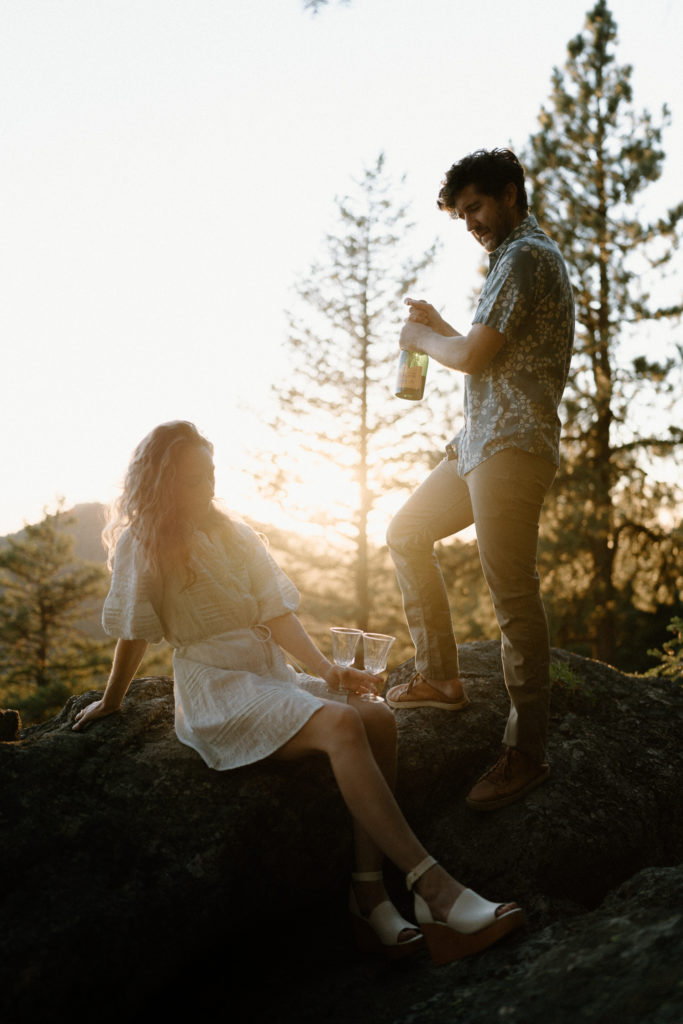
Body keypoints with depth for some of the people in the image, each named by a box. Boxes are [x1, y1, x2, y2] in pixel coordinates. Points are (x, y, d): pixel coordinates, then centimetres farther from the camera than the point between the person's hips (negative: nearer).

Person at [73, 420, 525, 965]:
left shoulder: (234, 535, 18)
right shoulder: (140, 544, 1)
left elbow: (278, 613, 8)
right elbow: (133, 633, 7)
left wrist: (327, 670, -6)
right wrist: (112, 701, 12)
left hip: (273, 673, 7)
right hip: (216, 688, -6)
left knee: (378, 717, -22)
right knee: (341, 725, -32)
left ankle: (369, 893, -24)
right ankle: (431, 886, -35)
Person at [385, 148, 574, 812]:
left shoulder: (527, 257, -10)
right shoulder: (517, 258, 22)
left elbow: (472, 356, -16)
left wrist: (421, 338, 3)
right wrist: (440, 328, 16)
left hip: (512, 447, -11)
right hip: (479, 443, 11)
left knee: (513, 596, -10)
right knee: (406, 532, 17)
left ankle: (526, 755, -3)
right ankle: (439, 678, 20)